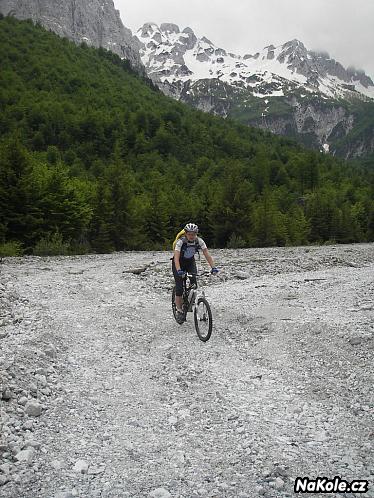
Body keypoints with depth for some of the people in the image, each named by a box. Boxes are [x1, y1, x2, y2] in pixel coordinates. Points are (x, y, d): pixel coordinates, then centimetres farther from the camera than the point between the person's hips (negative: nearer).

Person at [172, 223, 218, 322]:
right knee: (179, 287, -10)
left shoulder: (199, 241, -20)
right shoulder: (181, 242, -30)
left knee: (193, 280, -21)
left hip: (190, 262, 3)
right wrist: (179, 270, -55)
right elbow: (176, 258, -39)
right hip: (179, 263, -3)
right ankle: (179, 310, 4)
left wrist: (213, 267, -37)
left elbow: (207, 254, -23)